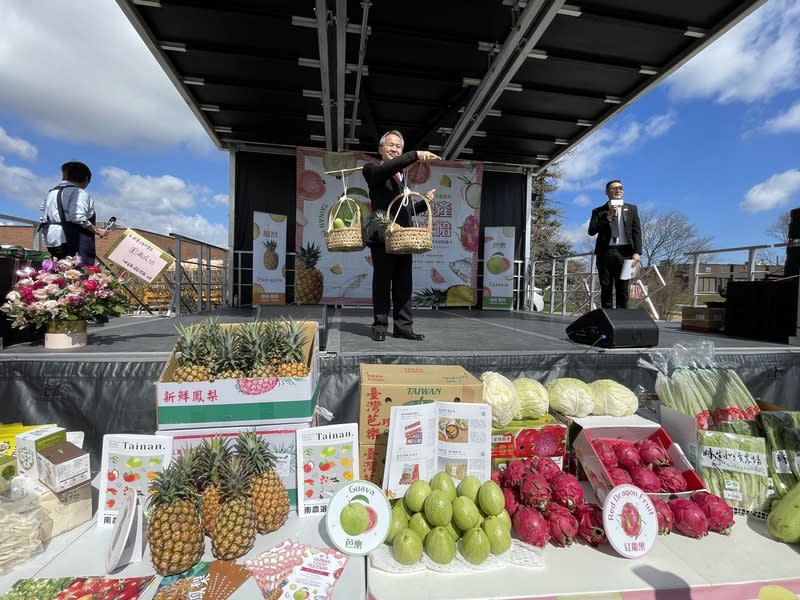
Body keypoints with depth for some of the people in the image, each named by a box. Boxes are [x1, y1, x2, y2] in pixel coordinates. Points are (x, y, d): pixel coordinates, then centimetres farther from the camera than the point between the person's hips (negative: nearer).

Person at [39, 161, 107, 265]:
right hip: (73, 241, -9)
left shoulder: (51, 193, 20)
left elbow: (44, 220, 20)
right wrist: (97, 231, -11)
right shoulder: (79, 193, -7)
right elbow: (78, 217, -18)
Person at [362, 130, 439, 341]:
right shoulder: (372, 169, 5)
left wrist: (424, 202, 11)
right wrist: (415, 155, -28)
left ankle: (403, 327, 13)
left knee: (404, 286, 6)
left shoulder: (402, 177, 24)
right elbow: (387, 168, -20)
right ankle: (380, 327, 9)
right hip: (383, 237, -6)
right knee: (382, 285, 0)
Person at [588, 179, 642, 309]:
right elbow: (591, 231, -1)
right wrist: (608, 217, -7)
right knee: (606, 289, 1)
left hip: (624, 252, 1)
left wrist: (637, 252, -5)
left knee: (623, 290, -2)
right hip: (605, 252, -1)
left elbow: (637, 231, 7)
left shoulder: (631, 209, 16)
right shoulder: (599, 211, 12)